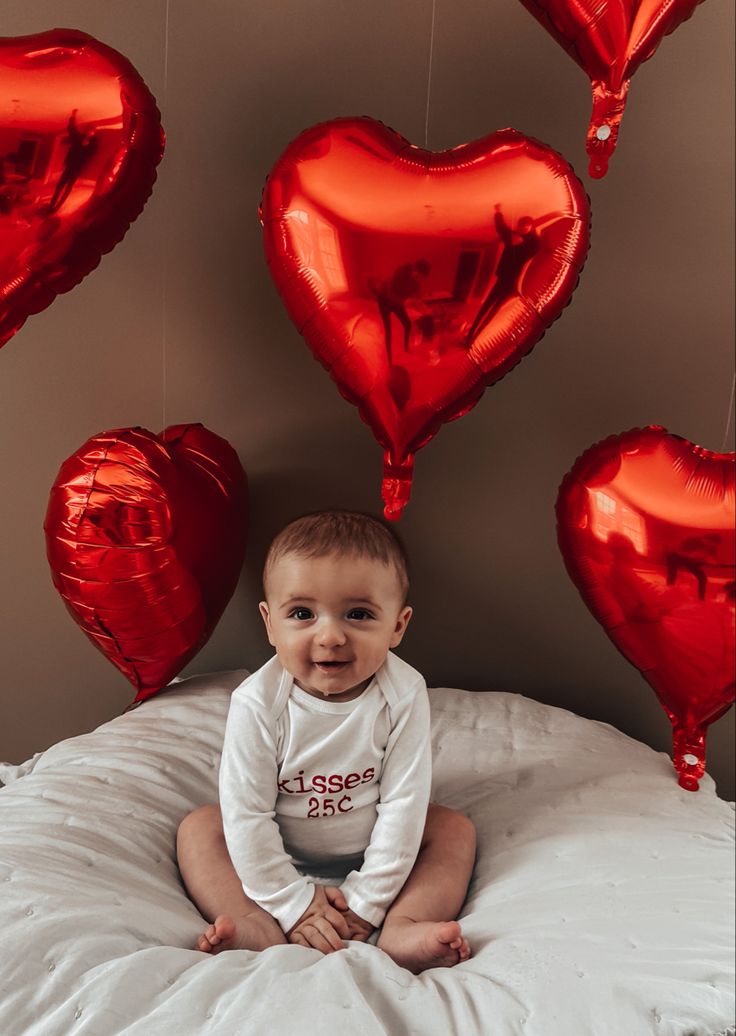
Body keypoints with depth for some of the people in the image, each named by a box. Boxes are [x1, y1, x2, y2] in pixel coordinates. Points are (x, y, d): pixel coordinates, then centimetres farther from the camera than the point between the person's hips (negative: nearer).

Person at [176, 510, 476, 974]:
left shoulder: (403, 696, -26)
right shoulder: (258, 703, -28)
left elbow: (404, 801, -21)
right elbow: (246, 811, -22)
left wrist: (367, 900, -19)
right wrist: (292, 902, -20)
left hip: (370, 851, 1)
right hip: (279, 851, 0)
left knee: (455, 829, -13)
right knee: (199, 827, -14)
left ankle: (402, 928, -27)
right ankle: (262, 930, -25)